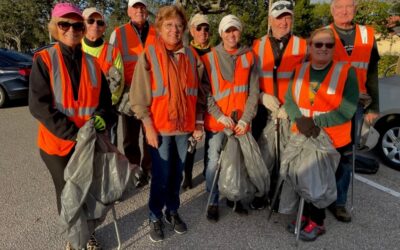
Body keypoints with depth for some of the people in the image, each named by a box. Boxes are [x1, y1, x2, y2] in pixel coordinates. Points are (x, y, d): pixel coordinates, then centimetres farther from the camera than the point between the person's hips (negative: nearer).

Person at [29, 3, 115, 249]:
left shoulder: (92, 63, 5)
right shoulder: (44, 60, -7)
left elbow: (105, 97, 9)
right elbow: (39, 104, -15)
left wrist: (102, 116, -13)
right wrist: (72, 132, -22)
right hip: (59, 142, -3)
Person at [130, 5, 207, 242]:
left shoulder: (192, 56, 5)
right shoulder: (149, 55, -5)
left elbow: (199, 93, 10)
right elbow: (138, 95, -6)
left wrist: (198, 122, 6)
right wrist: (148, 126, -11)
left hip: (185, 126, 3)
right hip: (160, 127, -3)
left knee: (177, 173, 14)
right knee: (161, 175, 5)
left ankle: (172, 211, 34)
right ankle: (156, 217, 25)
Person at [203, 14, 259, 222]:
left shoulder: (249, 57, 5)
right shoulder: (210, 58, -1)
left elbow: (253, 92, 2)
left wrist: (246, 119, -7)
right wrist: (220, 116, -13)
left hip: (240, 122, 2)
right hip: (216, 121, -2)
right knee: (213, 163, 0)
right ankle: (213, 202, 20)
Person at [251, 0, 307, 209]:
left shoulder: (302, 46, 0)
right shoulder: (257, 46, 5)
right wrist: (262, 96, -10)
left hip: (290, 112, -1)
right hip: (263, 110, 2)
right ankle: (261, 194, 28)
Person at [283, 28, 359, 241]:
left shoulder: (346, 72, -10)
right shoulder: (299, 70, 3)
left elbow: (346, 111, -18)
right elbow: (289, 100, -3)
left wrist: (316, 122, -26)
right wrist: (300, 120, -21)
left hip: (332, 142, -4)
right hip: (301, 138, 4)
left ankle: (316, 222, 30)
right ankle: (306, 213, 38)